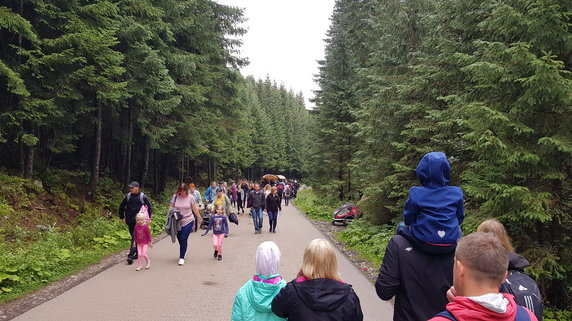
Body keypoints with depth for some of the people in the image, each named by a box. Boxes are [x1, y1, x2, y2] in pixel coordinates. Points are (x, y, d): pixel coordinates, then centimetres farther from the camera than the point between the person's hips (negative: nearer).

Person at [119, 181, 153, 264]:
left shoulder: (143, 197, -6)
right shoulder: (128, 196, 3)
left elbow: (149, 208, 5)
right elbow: (121, 207, 16)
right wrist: (122, 217, 14)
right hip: (130, 221, 4)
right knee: (134, 237, 12)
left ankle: (131, 255, -12)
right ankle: (137, 252, 26)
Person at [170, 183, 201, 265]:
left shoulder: (191, 197, -5)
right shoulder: (175, 197, -1)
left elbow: (195, 208, 4)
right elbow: (171, 207, 8)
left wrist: (199, 218, 12)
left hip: (188, 221, -3)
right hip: (177, 222, 3)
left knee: (183, 239, -10)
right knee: (180, 239, 12)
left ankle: (182, 258, -1)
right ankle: (184, 252, 39)